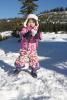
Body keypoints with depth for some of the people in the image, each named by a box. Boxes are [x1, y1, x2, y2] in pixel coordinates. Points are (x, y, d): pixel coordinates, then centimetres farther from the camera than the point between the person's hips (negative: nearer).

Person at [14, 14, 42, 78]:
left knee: (34, 59, 1)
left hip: (33, 49, 1)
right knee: (21, 59, 4)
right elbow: (21, 34, -21)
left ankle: (34, 71, 20)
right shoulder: (24, 29, -2)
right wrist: (25, 35, -44)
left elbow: (39, 38, -14)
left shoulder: (36, 30, 1)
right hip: (24, 49, -1)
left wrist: (38, 36, -39)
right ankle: (18, 68, 29)